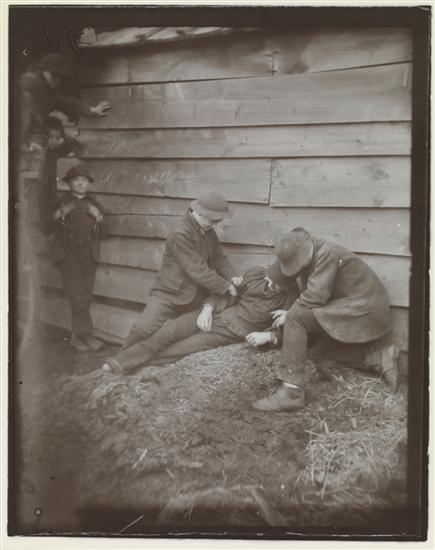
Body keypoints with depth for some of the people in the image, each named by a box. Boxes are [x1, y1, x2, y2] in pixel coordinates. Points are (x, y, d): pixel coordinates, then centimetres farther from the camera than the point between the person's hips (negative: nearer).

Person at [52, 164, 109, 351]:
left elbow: (103, 233, 11)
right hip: (68, 257, -3)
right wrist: (59, 215, -15)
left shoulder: (94, 205, 14)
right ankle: (86, 334, -3)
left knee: (85, 299, 3)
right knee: (79, 298, -11)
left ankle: (77, 336, 13)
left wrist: (98, 217, -7)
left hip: (89, 257, 3)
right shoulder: (61, 204, 6)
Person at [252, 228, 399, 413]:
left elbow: (316, 296, -25)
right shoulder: (308, 258, 8)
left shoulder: (327, 253, -20)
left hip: (365, 309, -11)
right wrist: (290, 312, -5)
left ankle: (292, 390, -24)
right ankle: (379, 356, 9)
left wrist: (289, 314, -11)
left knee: (296, 318, -21)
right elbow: (310, 296, 11)